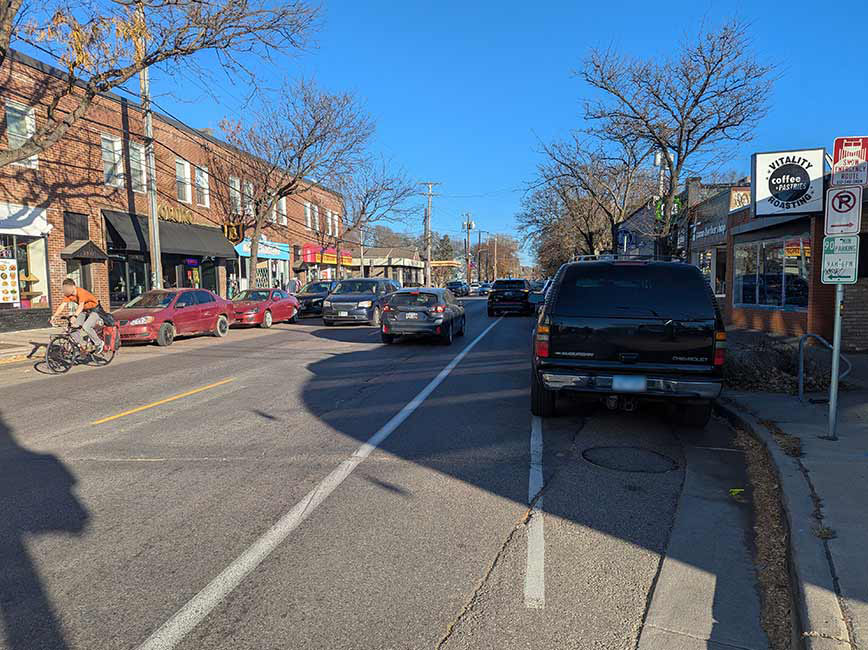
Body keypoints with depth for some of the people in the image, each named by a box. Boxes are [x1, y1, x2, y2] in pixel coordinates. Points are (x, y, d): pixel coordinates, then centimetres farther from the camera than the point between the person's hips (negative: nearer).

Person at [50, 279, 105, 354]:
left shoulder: (81, 292, -29)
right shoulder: (68, 294, -8)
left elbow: (81, 306, -41)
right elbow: (62, 305, -12)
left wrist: (74, 316, -54)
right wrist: (54, 316, -24)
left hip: (94, 310, -8)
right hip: (84, 311, 8)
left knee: (85, 327, -25)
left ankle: (99, 343, -7)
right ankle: (80, 345, 10)